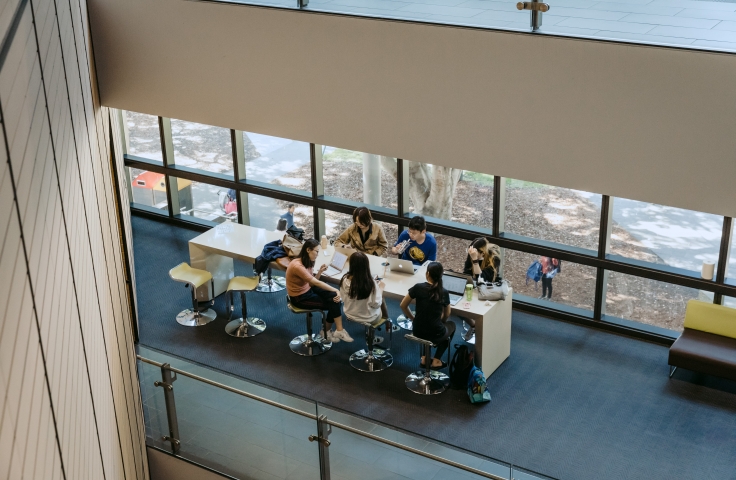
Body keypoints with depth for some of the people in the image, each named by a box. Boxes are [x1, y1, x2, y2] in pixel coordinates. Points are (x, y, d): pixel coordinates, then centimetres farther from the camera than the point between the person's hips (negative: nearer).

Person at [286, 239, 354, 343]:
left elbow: (312, 283, 4)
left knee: (334, 298, -8)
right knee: (333, 303, -13)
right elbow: (316, 283, -29)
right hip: (299, 298, -8)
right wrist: (336, 290, -26)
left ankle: (328, 331, 4)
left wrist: (320, 271, -11)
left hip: (308, 290, 9)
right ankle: (339, 331, -1)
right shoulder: (297, 266, -29)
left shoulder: (307, 262, 1)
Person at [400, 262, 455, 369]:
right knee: (452, 325, 32)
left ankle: (425, 357, 27)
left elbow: (403, 305, 0)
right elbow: (446, 316, 7)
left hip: (418, 333, 2)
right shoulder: (444, 293, -9)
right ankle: (436, 360, 24)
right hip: (435, 335, -2)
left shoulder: (418, 288, -11)